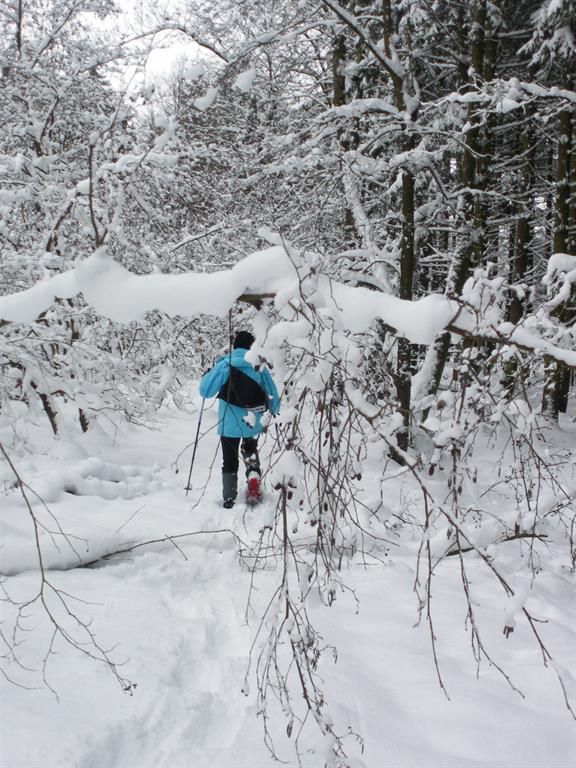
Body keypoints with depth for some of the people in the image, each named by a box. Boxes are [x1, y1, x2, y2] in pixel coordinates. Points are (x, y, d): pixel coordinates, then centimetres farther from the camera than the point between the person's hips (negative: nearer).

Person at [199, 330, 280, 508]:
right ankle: (253, 475, 1)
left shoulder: (225, 365, -10)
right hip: (253, 423, 2)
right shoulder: (259, 367, -4)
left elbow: (205, 390, -10)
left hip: (229, 423, -2)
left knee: (230, 461, 13)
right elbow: (272, 394, 4)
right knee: (250, 451, 28)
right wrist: (275, 412, 22)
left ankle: (229, 500, 11)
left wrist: (206, 376, 11)